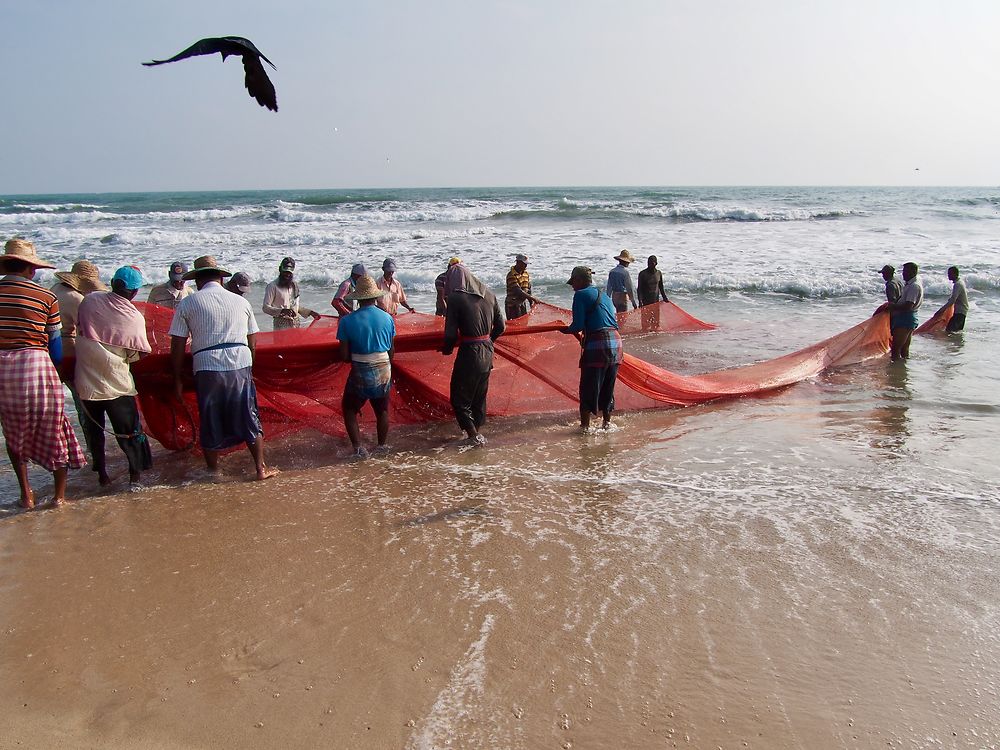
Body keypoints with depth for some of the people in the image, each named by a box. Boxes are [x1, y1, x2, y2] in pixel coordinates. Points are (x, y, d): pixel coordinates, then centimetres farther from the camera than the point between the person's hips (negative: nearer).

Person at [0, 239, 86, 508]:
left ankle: (26, 493, 24)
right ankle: (59, 493, 19)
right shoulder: (46, 297, -3)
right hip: (36, 366, -2)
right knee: (53, 428, 13)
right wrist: (54, 370, 17)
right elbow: (55, 342, 2)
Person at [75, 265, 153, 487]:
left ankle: (102, 474, 22)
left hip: (86, 380, 3)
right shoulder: (135, 318, -14)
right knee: (128, 429, 11)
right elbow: (140, 353, -6)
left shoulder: (90, 300, -7)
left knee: (94, 428, 16)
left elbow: (80, 327, 8)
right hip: (116, 383, -3)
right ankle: (135, 472, 17)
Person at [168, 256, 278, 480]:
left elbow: (177, 346, 3)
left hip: (207, 369, -1)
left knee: (210, 423, 12)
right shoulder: (241, 301, 12)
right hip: (241, 367, 1)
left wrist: (178, 380, 10)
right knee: (249, 419, 12)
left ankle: (213, 473, 24)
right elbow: (252, 342, 14)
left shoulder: (188, 303, 5)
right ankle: (261, 468, 15)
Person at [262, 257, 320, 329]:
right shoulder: (272, 286, -5)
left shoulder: (295, 285, 14)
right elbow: (265, 307, -10)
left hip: (295, 323, 6)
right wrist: (282, 311, -24)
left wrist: (310, 312, 16)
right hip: (281, 325, -6)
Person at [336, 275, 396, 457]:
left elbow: (344, 356, -9)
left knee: (349, 408, 15)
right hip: (384, 372, 3)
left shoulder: (347, 321, -11)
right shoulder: (387, 318, -3)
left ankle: (358, 447, 6)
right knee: (382, 410, 20)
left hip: (360, 373, -3)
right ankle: (382, 446, 29)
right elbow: (391, 350, 5)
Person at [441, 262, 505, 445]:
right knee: (480, 396, 20)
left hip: (468, 353, -6)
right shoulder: (488, 294, 4)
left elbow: (451, 333, -15)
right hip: (487, 353, 6)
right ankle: (477, 433, 28)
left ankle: (474, 435, 7)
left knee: (459, 399, 8)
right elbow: (500, 326, 9)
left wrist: (446, 349, 4)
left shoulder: (455, 298, -13)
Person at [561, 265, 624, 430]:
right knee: (608, 387, 18)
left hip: (597, 344, -7)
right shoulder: (603, 296, 21)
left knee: (588, 387, 3)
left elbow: (578, 326, -11)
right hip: (616, 342, 8)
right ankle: (607, 422, 27)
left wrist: (564, 330, 9)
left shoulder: (581, 295, -3)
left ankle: (585, 425, 7)